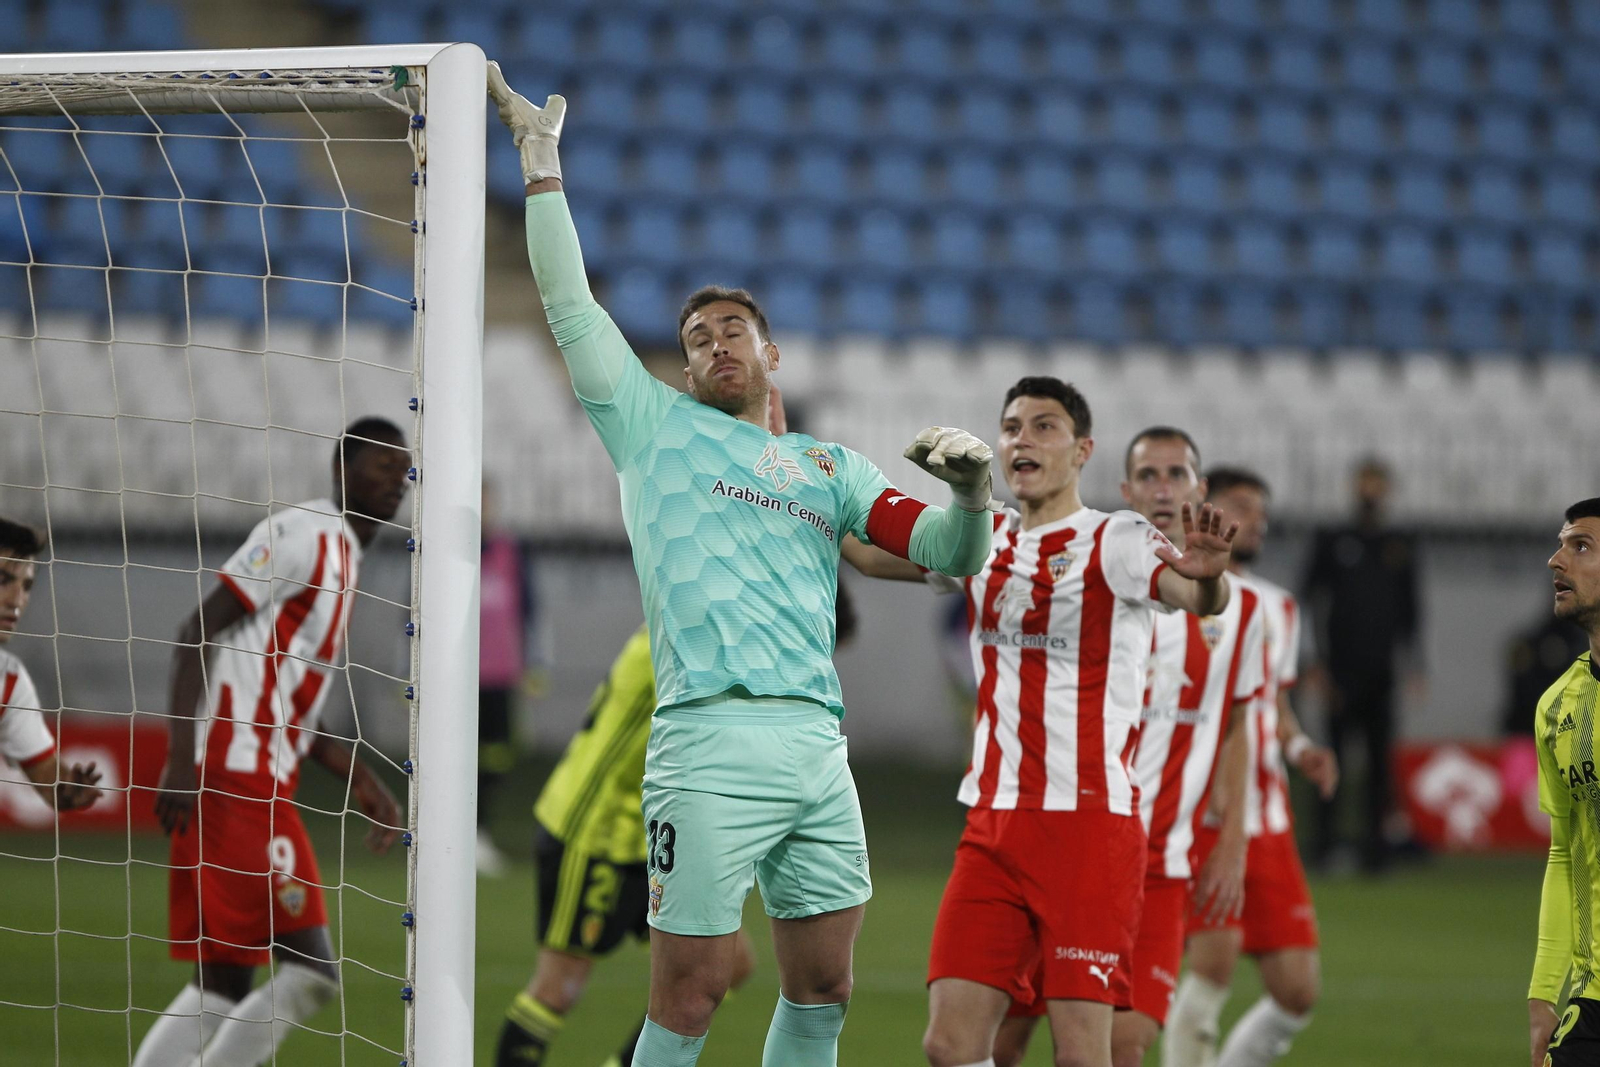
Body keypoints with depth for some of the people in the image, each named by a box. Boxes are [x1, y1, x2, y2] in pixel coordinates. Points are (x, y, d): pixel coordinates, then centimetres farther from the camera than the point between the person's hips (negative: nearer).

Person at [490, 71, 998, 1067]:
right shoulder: (657, 427, 13)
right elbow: (570, 304, 9)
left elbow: (949, 551, 15)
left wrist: (973, 487, -6)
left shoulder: (829, 467, 22)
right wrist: (543, 164, 5)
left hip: (819, 750, 4)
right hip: (712, 742, -4)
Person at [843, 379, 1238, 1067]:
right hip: (993, 827, 6)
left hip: (1090, 827, -6)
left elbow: (1197, 597, -23)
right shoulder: (984, 542, 14)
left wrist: (1206, 578, -47)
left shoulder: (1114, 542, -5)